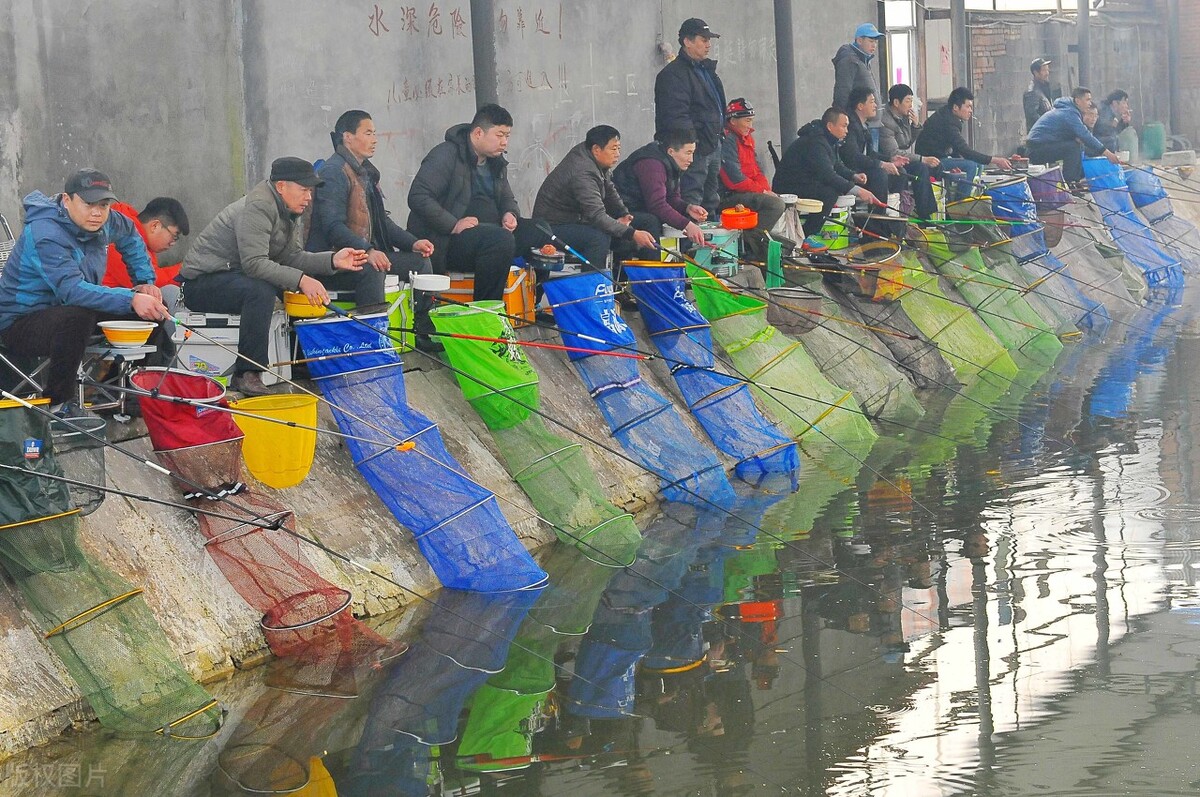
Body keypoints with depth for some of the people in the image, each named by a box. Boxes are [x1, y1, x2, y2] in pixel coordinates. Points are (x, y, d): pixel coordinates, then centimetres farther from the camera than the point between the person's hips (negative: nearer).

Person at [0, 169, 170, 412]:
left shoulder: (100, 221, -2)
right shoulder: (45, 236, -28)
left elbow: (130, 237, 21)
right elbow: (72, 289, -41)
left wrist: (145, 282, 10)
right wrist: (132, 299, -48)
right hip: (22, 324, -9)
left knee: (148, 307, 1)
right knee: (77, 316, -40)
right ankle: (57, 404, -28)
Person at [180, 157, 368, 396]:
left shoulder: (286, 210, 10)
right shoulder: (258, 206, -21)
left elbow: (292, 257, 6)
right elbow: (254, 263, -30)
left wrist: (333, 260, -7)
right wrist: (300, 279, -34)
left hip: (237, 275, 10)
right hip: (202, 283, -10)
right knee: (261, 290, -37)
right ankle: (246, 375, -33)